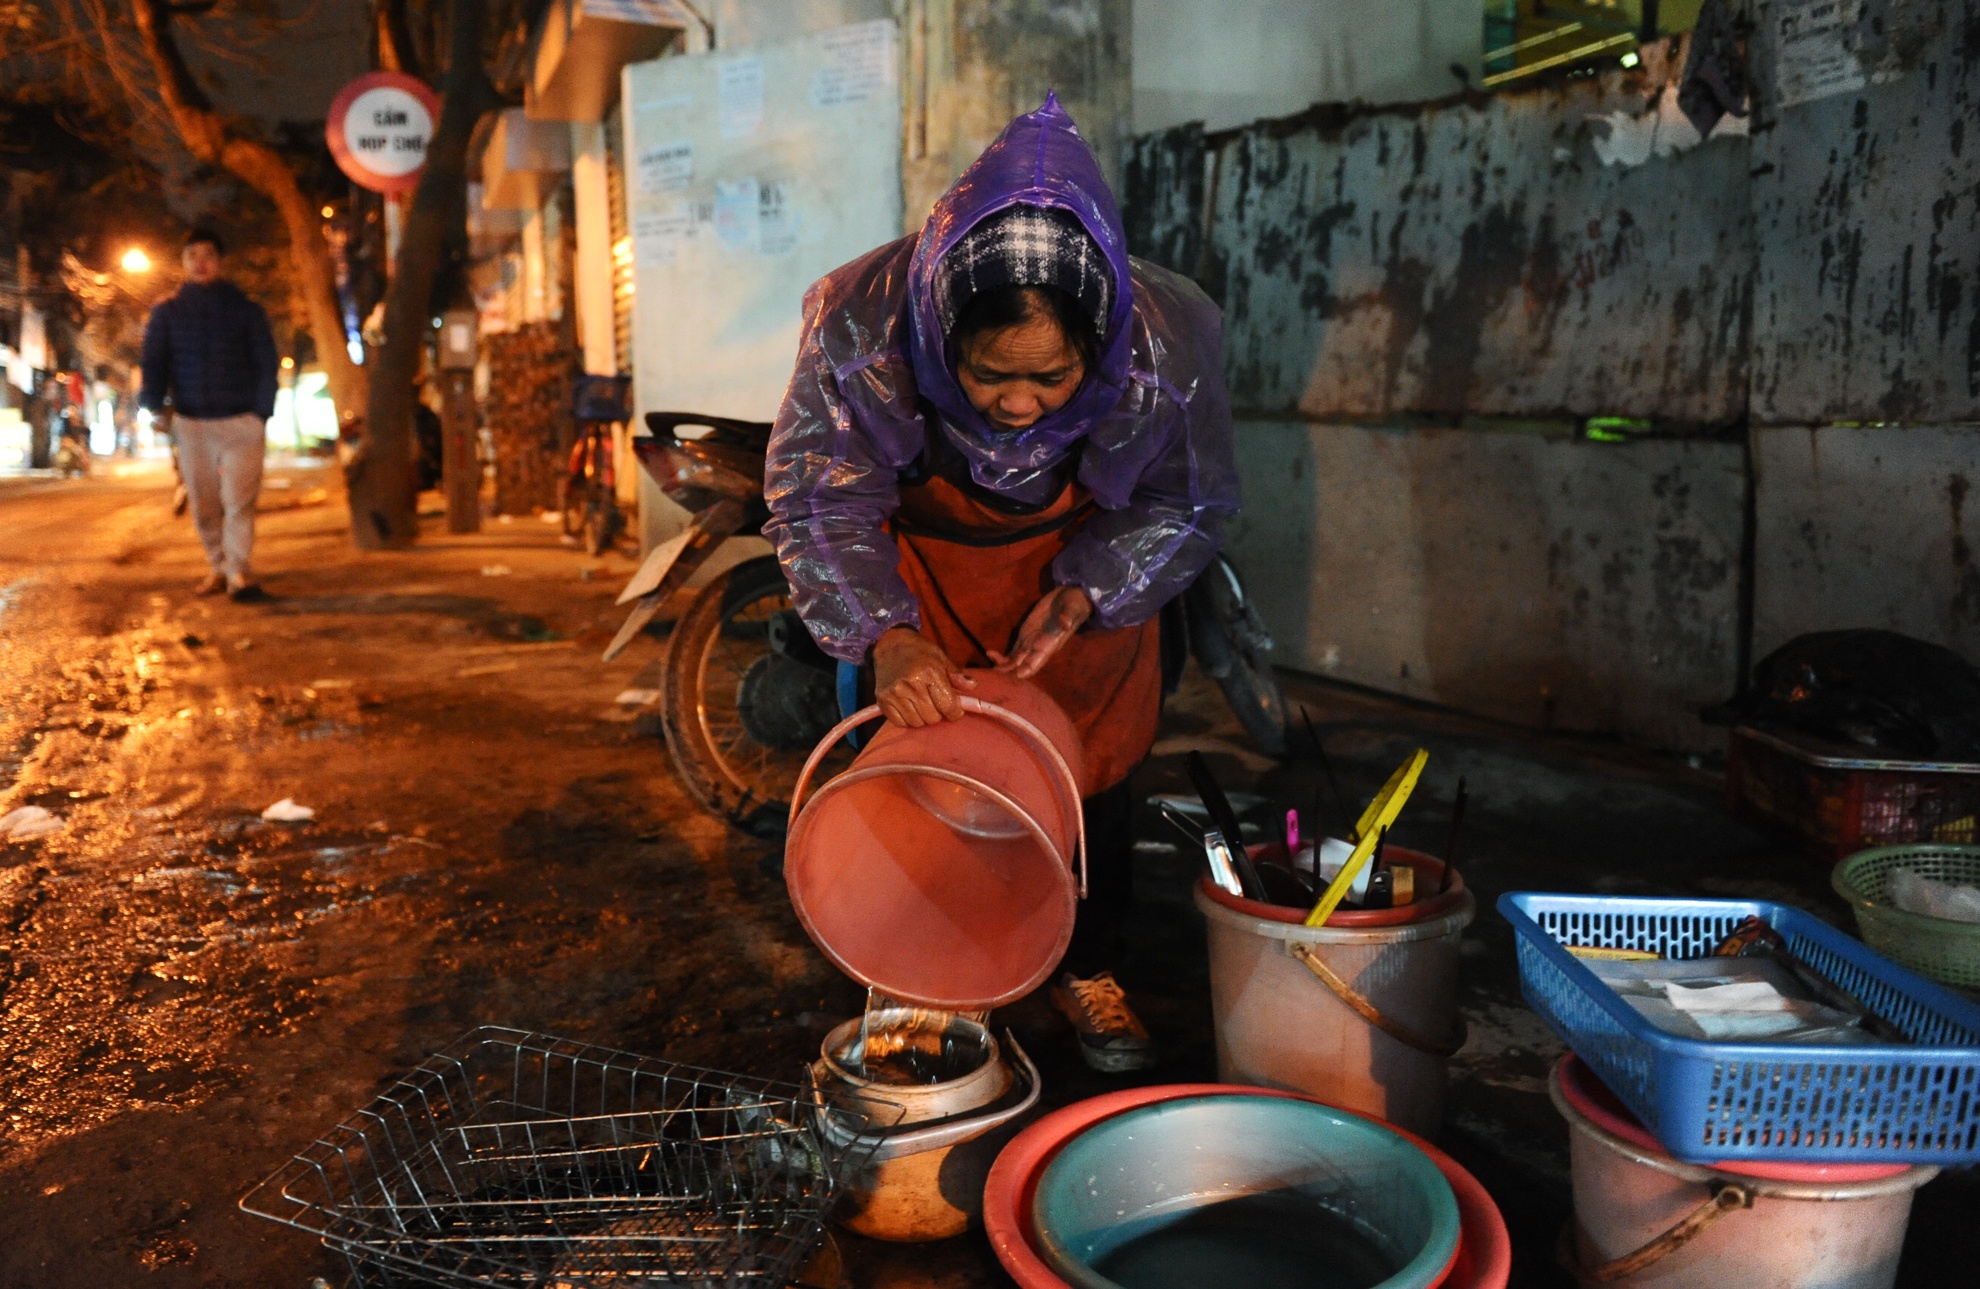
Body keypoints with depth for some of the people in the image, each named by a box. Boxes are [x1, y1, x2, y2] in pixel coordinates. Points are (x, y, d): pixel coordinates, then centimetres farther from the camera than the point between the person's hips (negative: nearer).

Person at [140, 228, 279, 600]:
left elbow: (266, 364, 2)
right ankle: (218, 567, 17)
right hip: (190, 422, 2)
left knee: (239, 499, -13)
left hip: (240, 421, -2)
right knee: (203, 504, 7)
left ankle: (238, 570, -13)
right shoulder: (166, 312, 10)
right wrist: (154, 404, -13)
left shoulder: (244, 309, 6)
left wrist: (262, 414, -8)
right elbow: (153, 362, 4)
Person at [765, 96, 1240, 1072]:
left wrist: (1085, 594, -29)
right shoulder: (862, 324, -37)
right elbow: (818, 500, -25)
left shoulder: (1169, 337, -34)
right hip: (924, 559, -1)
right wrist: (884, 635, -42)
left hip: (1085, 560, 1)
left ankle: (1086, 972, 31)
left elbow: (1188, 505, -14)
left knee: (1094, 769, 8)